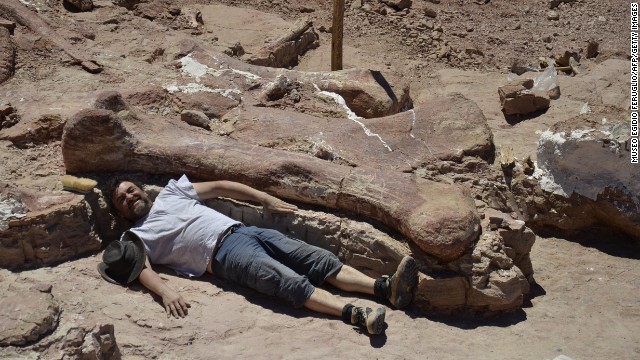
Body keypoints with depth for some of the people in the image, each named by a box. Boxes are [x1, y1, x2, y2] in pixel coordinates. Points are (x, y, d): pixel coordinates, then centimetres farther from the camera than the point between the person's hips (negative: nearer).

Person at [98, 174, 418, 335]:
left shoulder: (170, 192, 27)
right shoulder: (136, 236, 12)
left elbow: (218, 186, 27)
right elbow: (142, 268, -7)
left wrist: (265, 199, 20)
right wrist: (165, 291, -30)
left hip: (244, 230, 6)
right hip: (225, 252, -6)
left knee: (320, 260, -11)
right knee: (289, 281, -28)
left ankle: (385, 288, -21)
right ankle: (355, 315, -44)